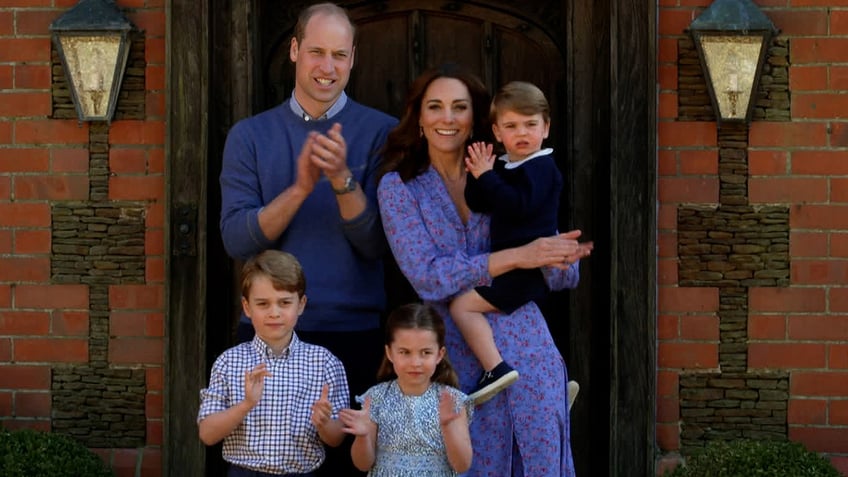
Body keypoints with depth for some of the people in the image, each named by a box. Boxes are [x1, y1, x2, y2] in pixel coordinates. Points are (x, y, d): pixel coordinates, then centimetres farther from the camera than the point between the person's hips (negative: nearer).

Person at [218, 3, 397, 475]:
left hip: (355, 334, -1)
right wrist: (300, 187, -19)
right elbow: (236, 240, -5)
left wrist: (342, 179, -22)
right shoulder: (250, 135, 5)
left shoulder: (381, 132, 0)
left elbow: (376, 244, -6)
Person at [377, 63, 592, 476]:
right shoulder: (398, 187, 1)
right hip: (458, 361, -2)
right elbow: (427, 277, -12)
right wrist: (517, 257, -20)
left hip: (528, 353, 2)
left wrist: (561, 258, -18)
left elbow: (564, 278, 6)